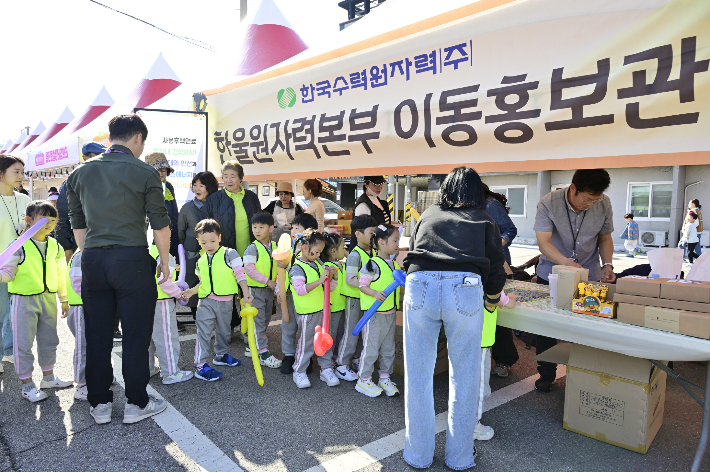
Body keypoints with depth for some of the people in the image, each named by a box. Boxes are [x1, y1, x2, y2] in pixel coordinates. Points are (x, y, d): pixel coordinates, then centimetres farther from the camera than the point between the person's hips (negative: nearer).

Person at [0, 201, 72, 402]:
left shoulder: (55, 246, 6)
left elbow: (61, 274, 13)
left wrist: (64, 299, 17)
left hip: (48, 299, 6)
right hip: (24, 300, -5)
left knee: (49, 340, 16)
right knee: (23, 343, 3)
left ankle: (48, 377, 33)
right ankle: (27, 384, 14)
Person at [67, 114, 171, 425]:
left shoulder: (81, 172, 9)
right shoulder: (144, 172, -5)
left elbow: (77, 223, 14)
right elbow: (160, 223, -3)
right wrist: (165, 260, 7)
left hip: (92, 260, 5)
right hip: (132, 259, -4)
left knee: (97, 335, 12)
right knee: (136, 334, 5)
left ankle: (100, 404, 23)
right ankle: (136, 404, 15)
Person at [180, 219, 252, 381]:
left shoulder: (230, 254, -7)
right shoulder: (201, 261, 6)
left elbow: (240, 274, -7)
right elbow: (203, 282, 16)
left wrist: (246, 293, -14)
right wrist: (192, 291, 0)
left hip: (225, 301, -1)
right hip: (206, 302, 1)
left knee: (224, 330, 16)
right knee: (203, 332, -5)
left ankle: (221, 354, 38)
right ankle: (200, 365, 1)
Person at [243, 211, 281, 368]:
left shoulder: (274, 247, 6)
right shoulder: (252, 248, -13)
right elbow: (249, 269, -18)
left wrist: (276, 281, -1)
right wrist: (266, 280, -18)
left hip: (269, 289, 7)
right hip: (256, 289, -7)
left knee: (266, 320, 15)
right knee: (259, 321, -2)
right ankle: (263, 353, 3)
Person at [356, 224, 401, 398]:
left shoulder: (395, 265, 10)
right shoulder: (372, 265, -15)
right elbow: (362, 285, -14)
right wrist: (375, 293, -29)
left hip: (391, 313, 8)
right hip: (374, 314, -8)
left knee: (388, 348, 16)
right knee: (371, 348, 2)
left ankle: (385, 378, 30)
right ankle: (364, 380, 17)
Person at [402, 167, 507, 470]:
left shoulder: (427, 216, 27)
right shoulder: (484, 221, 22)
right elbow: (496, 269, 17)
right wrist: (492, 301, 35)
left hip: (419, 287, 1)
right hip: (465, 289, -1)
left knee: (418, 376, 12)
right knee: (464, 377, 13)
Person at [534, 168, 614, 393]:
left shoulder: (604, 204, -8)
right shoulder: (548, 204, -18)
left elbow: (605, 238, 6)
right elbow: (543, 242, -23)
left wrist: (607, 265, -10)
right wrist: (569, 264, -36)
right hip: (551, 275, -2)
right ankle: (546, 373, 24)